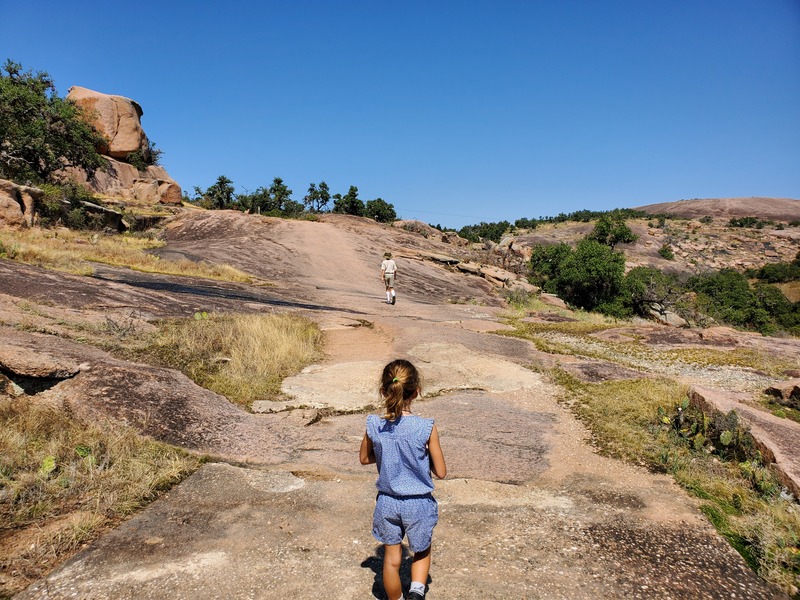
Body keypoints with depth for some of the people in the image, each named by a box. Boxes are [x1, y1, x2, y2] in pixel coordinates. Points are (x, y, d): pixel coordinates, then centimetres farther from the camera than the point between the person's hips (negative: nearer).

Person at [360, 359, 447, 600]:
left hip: (387, 503, 2)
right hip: (419, 504, -2)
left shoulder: (374, 426, -14)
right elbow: (441, 472, -10)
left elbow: (364, 458, 5)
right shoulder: (426, 428, -21)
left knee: (391, 559, 21)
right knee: (422, 551, 26)